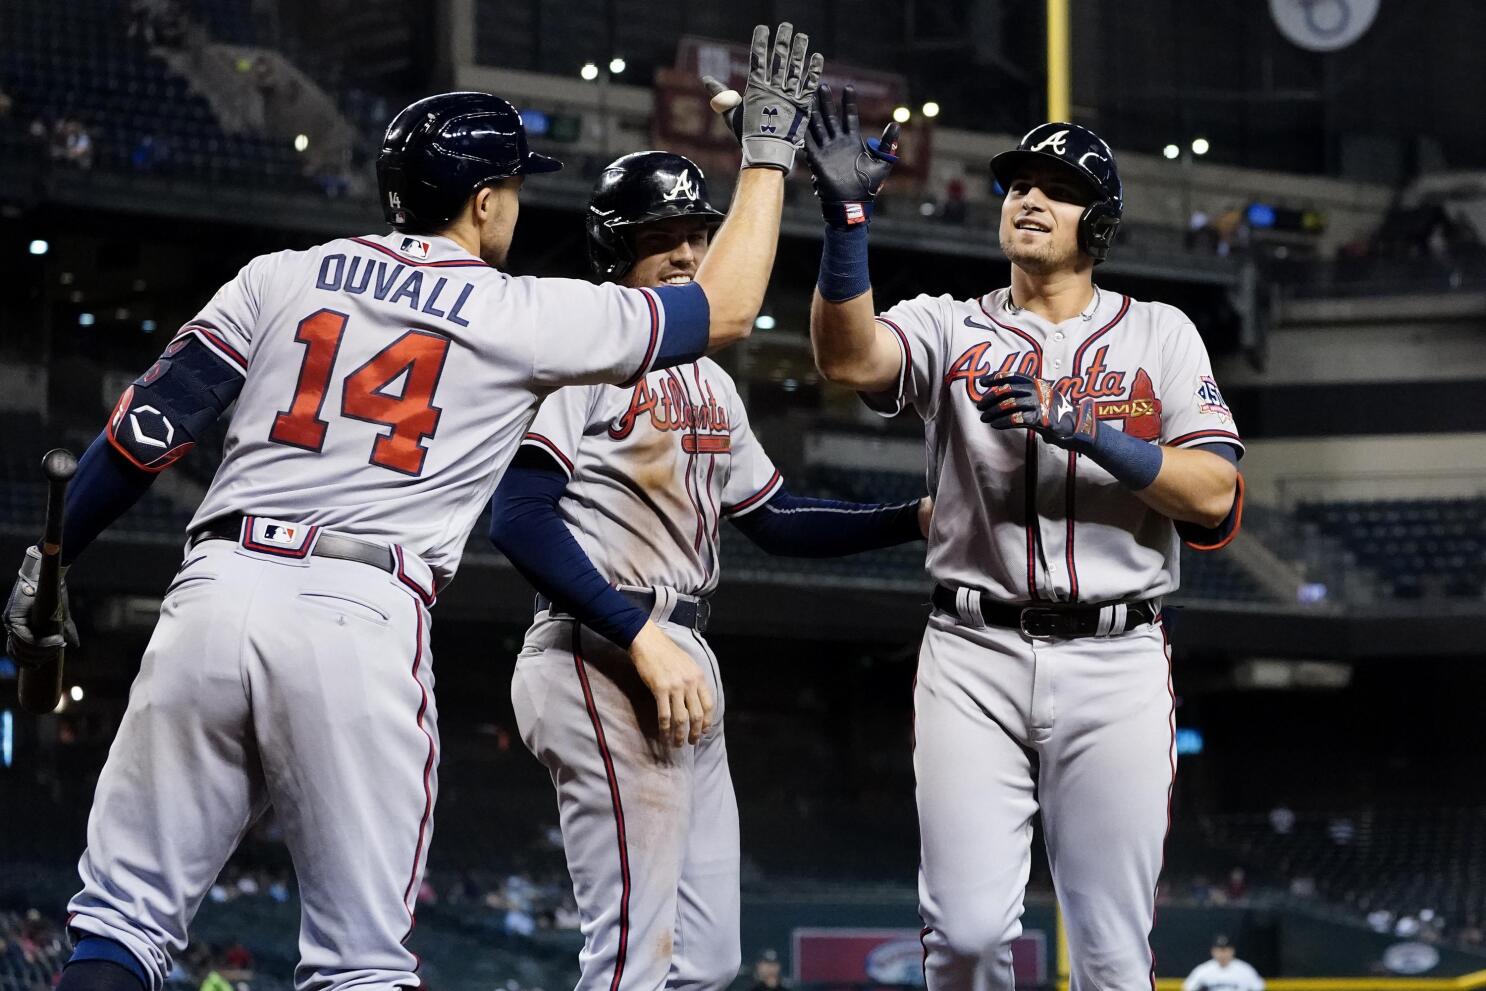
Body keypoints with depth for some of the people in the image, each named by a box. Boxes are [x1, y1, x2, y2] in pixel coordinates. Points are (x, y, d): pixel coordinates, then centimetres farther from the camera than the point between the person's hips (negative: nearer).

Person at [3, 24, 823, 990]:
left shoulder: (282, 278, 15)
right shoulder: (523, 316, 8)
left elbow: (150, 427, 8)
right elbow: (726, 309, 17)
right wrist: (768, 151, 29)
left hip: (214, 594, 3)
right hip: (363, 621, -2)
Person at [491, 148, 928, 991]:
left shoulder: (712, 384, 21)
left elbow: (777, 521, 26)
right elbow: (520, 517, -16)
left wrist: (916, 520, 13)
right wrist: (641, 636, -22)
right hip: (603, 657, -9)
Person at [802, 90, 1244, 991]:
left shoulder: (1159, 333, 9)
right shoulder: (952, 328, 9)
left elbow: (1214, 492, -3)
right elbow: (849, 357, -14)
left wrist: (1077, 429, -14)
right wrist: (847, 215, -25)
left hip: (1117, 660, 0)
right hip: (975, 659, 0)